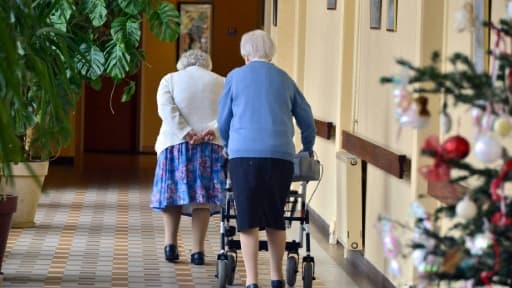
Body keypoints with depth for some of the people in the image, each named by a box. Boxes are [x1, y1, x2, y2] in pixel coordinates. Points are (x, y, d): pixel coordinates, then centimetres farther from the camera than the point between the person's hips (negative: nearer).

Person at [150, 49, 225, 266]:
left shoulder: (170, 80, 9)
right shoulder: (221, 83, 12)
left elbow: (166, 109, -7)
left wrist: (187, 133, -13)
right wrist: (211, 130, -13)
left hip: (176, 144, 0)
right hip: (211, 146, 0)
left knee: (172, 193, 10)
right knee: (202, 197, 1)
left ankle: (171, 243, 0)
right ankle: (198, 250, -3)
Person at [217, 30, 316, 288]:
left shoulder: (236, 77, 10)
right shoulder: (284, 79, 17)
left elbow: (223, 121, 15)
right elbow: (307, 120, 22)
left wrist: (228, 146, 34)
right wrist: (307, 151, 38)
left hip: (244, 153, -2)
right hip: (281, 155, 2)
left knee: (249, 220, 0)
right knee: (275, 219, 13)